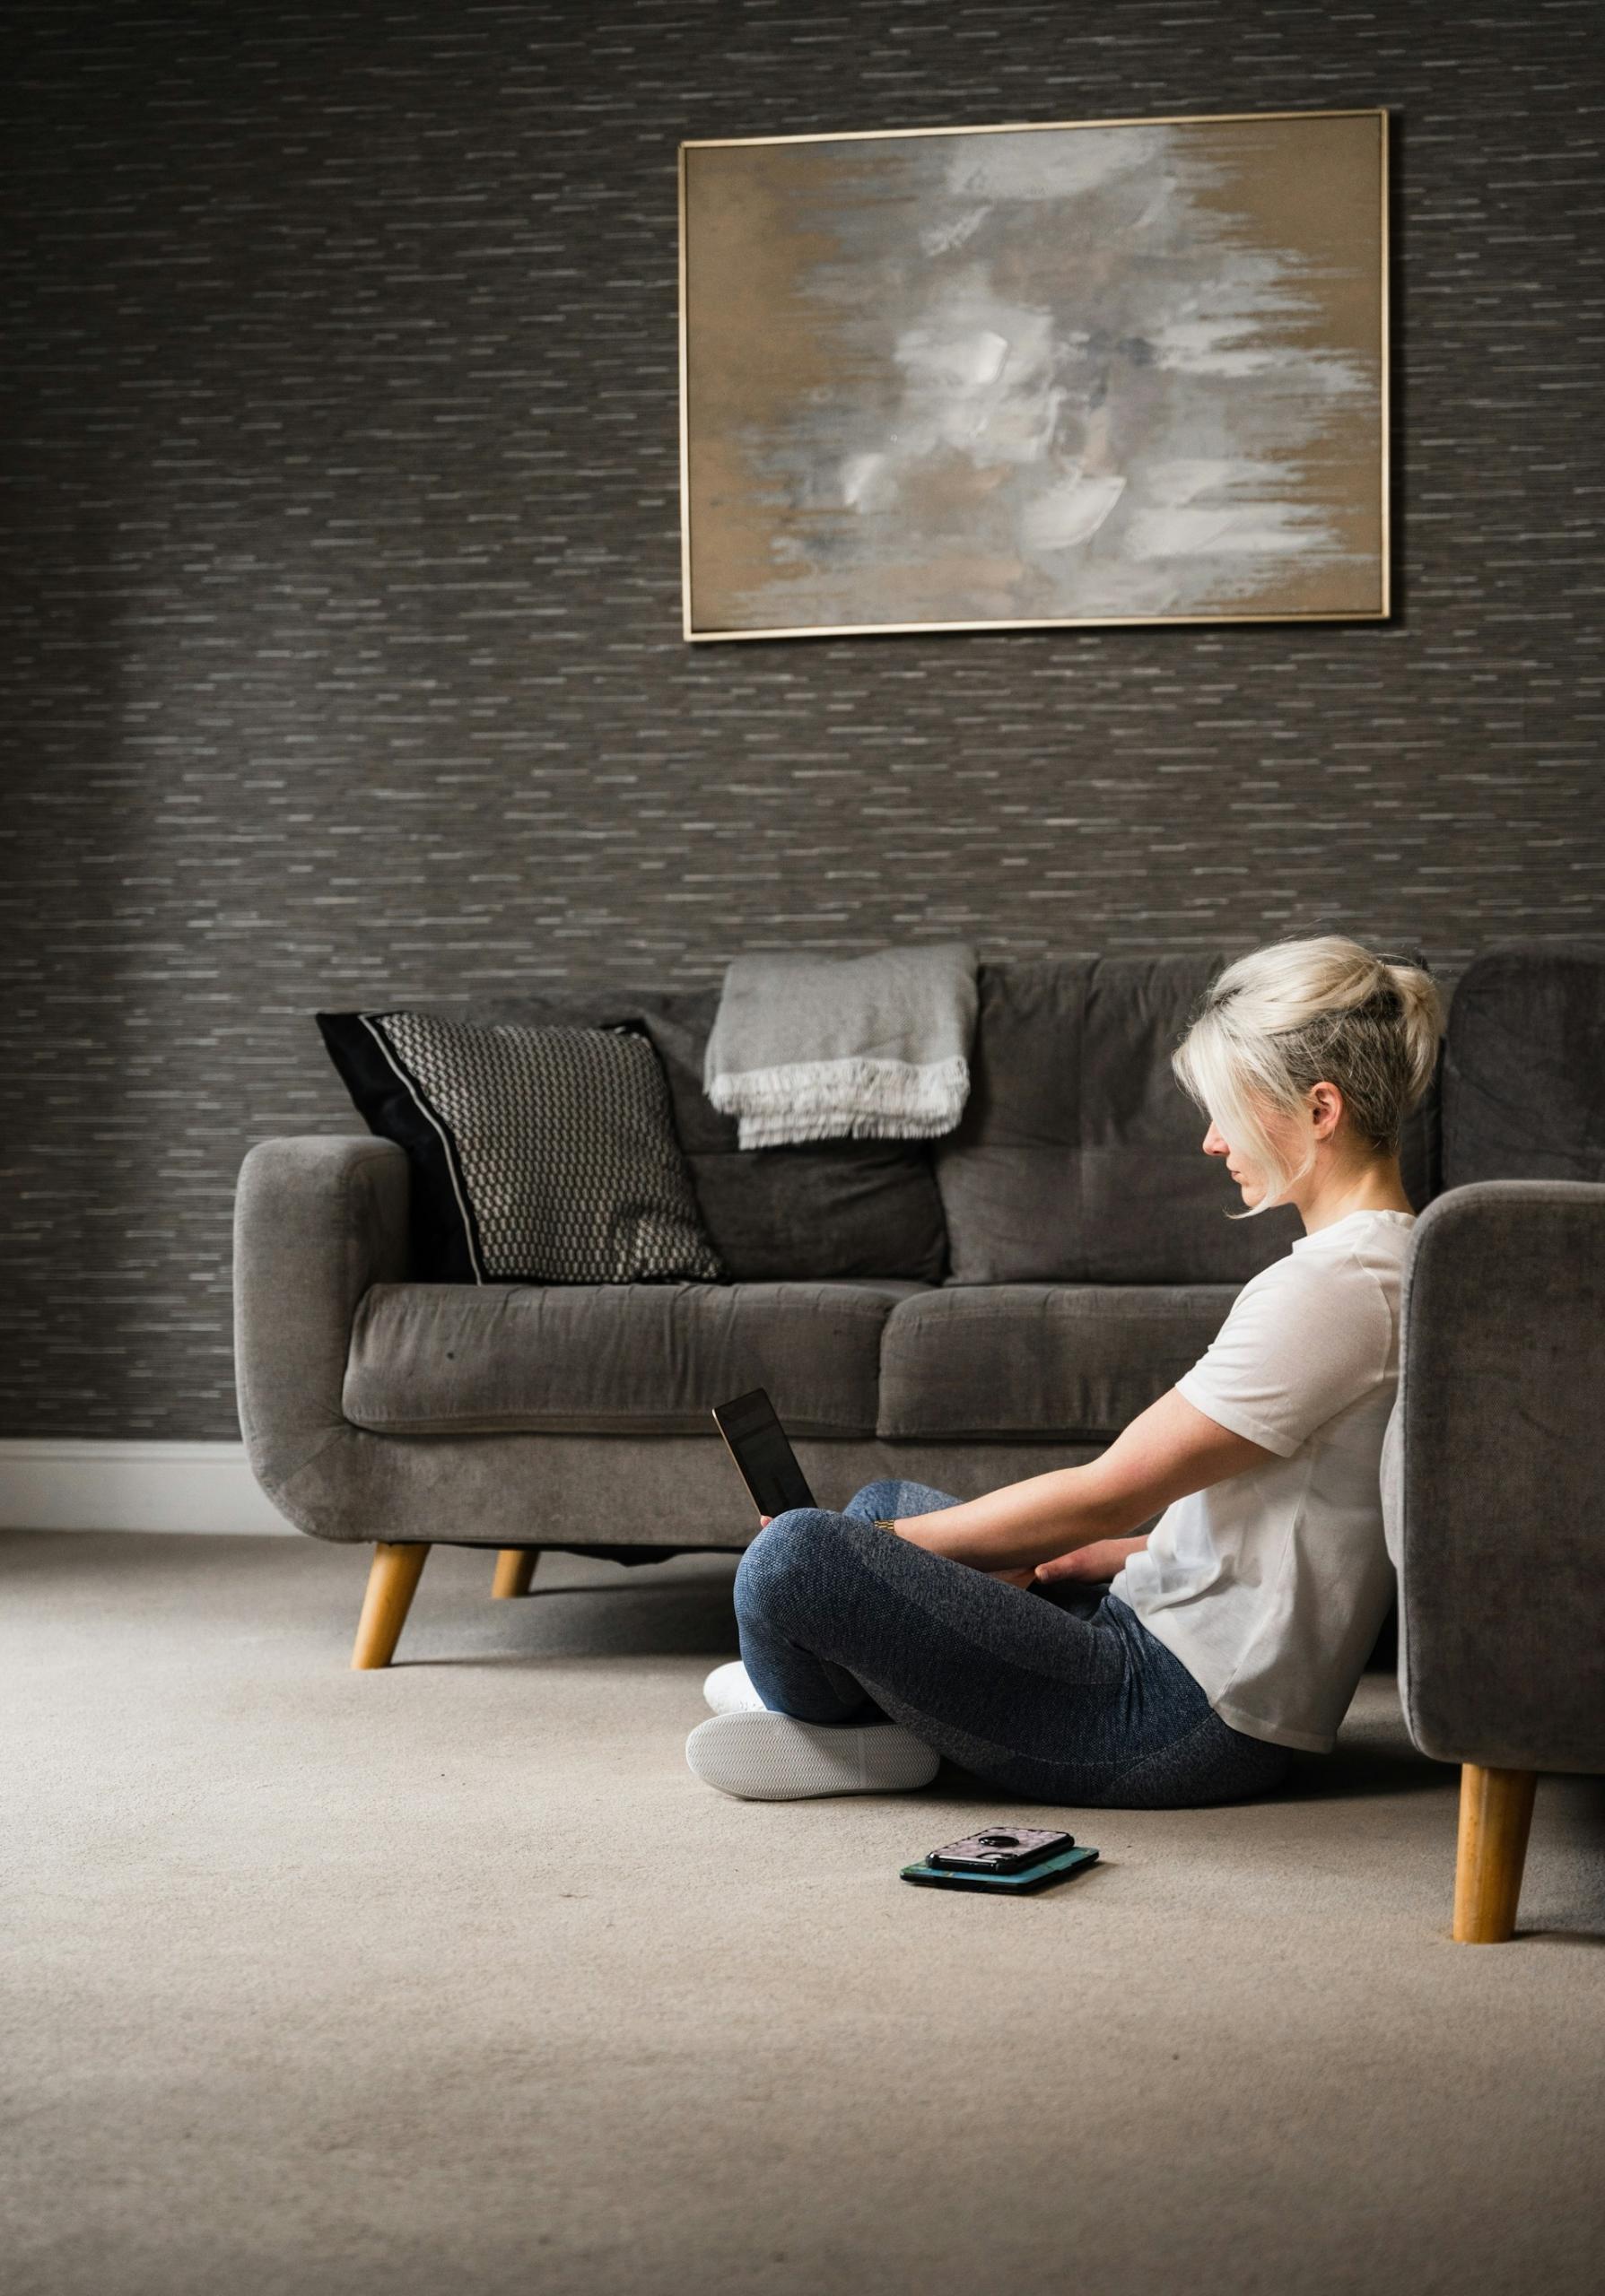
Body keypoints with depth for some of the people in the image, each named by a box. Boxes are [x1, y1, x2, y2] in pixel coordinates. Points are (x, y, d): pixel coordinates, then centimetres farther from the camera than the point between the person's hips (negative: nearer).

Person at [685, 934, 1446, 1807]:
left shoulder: (1324, 1291, -21)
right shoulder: (1385, 1262, 10)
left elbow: (1104, 1494, -18)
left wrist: (895, 1540, -8)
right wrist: (1123, 1552, 11)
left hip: (1185, 1718, -11)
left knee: (793, 1555, -20)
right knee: (886, 1500, 26)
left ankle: (825, 1722, 9)